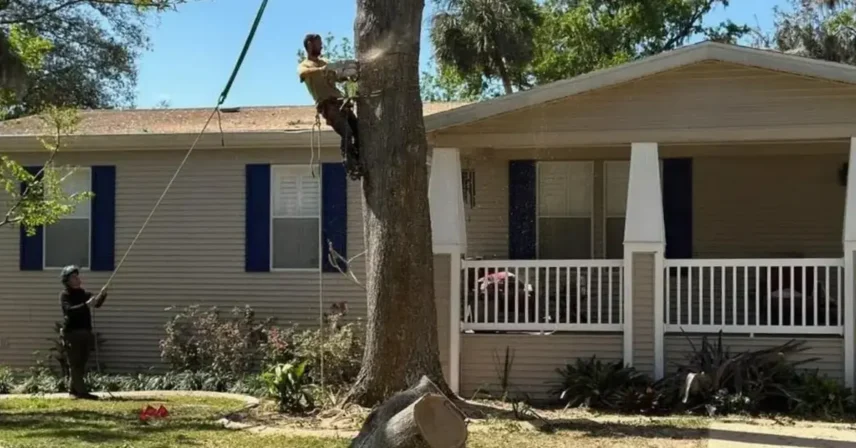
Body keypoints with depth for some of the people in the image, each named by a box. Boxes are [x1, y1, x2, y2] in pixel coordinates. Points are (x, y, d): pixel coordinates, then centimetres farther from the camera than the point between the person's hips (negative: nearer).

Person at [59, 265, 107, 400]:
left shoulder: (83, 293, 16)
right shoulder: (65, 295, -3)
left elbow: (97, 303, 4)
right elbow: (70, 310, -20)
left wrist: (102, 295, -17)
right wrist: (86, 304, -32)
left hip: (85, 332, 6)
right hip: (72, 332, -6)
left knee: (81, 363, 10)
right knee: (75, 363, -6)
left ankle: (74, 389, 21)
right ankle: (81, 391, -10)